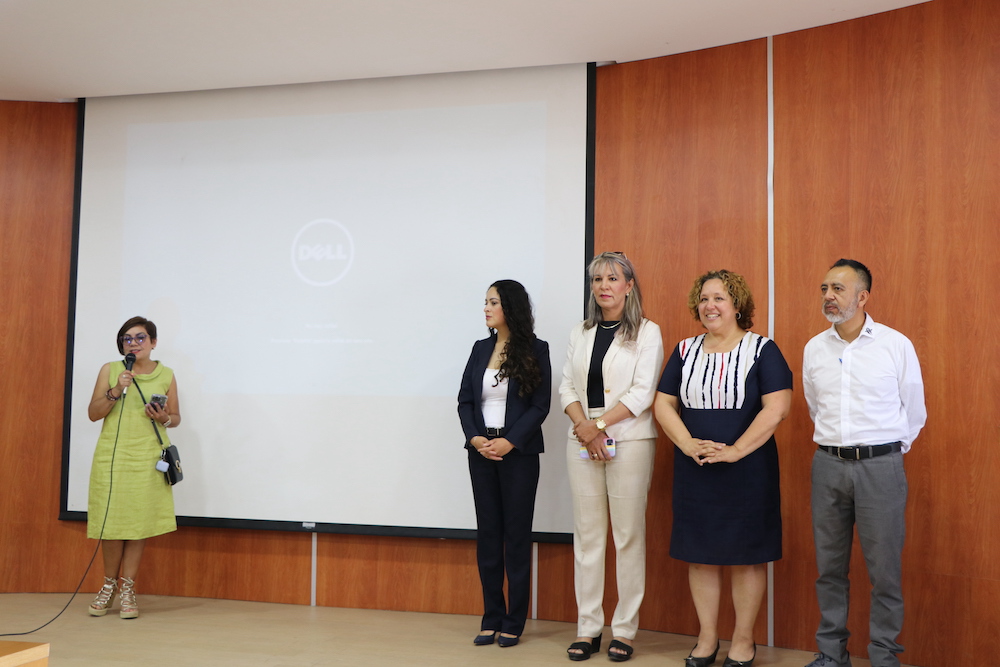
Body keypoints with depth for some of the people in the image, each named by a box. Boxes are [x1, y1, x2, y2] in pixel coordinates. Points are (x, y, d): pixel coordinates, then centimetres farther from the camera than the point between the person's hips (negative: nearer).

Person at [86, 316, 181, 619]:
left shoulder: (166, 375, 7)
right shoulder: (110, 370, 6)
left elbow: (176, 418, 14)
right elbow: (93, 413, 3)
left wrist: (164, 418, -8)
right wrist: (115, 391, -12)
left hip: (147, 458, 0)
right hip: (112, 455, 0)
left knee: (139, 523, -1)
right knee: (113, 523, 0)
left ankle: (127, 589, 12)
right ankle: (109, 585, 20)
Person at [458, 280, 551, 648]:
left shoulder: (535, 350, -2)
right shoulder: (480, 348, 10)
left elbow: (540, 405, -7)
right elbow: (465, 400, 6)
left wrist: (509, 442, -16)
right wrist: (476, 438, -10)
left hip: (518, 452, -4)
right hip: (481, 451, 4)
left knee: (516, 533, 2)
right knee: (487, 532, 7)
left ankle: (514, 622, 10)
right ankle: (491, 618, 15)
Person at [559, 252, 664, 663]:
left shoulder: (647, 332, 1)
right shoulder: (580, 333, 14)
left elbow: (643, 392, -8)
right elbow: (567, 387, 9)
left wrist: (601, 423, -14)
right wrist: (583, 426, -8)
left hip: (629, 441, -4)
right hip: (582, 442, 4)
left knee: (628, 535, -2)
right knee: (587, 535, 5)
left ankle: (624, 630, 6)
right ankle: (588, 628, 11)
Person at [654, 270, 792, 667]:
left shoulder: (761, 350, -3)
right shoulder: (685, 351, 10)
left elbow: (777, 407, -12)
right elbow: (664, 404, 7)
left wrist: (735, 450, -17)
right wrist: (689, 445, -9)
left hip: (748, 469, -4)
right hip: (694, 470, 4)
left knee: (746, 555, 3)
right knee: (699, 554, 8)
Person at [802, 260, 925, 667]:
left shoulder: (896, 345, -4)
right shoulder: (814, 349, 6)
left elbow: (914, 412, 5)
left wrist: (888, 451, 10)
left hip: (880, 465, -3)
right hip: (828, 465, 3)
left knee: (884, 568, 1)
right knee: (830, 566, 10)